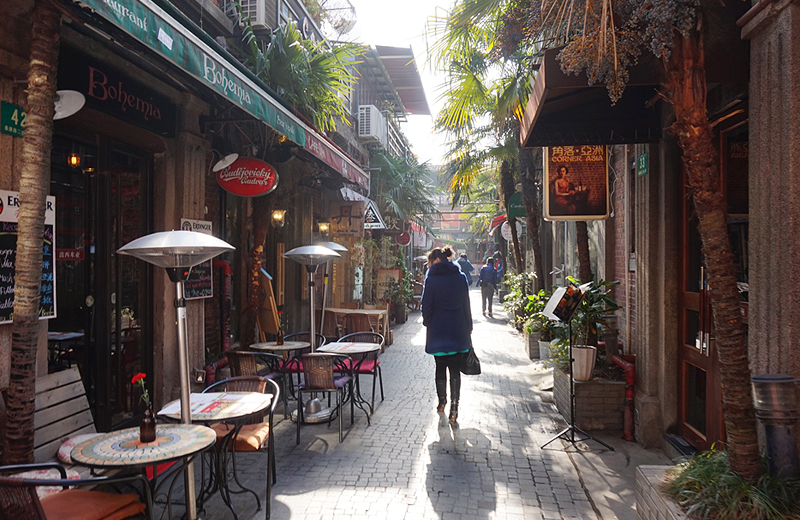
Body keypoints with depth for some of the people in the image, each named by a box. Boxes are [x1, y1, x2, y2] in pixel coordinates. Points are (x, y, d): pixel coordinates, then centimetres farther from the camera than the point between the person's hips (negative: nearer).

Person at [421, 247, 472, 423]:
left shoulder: (432, 279, -9)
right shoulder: (460, 278, 1)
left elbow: (426, 305, -8)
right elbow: (466, 305, 6)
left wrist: (427, 322, 10)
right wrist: (468, 327, 14)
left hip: (438, 331, -2)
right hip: (458, 332, 2)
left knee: (440, 368, 13)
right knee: (455, 370, 6)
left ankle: (442, 402, 26)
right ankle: (454, 406, -3)